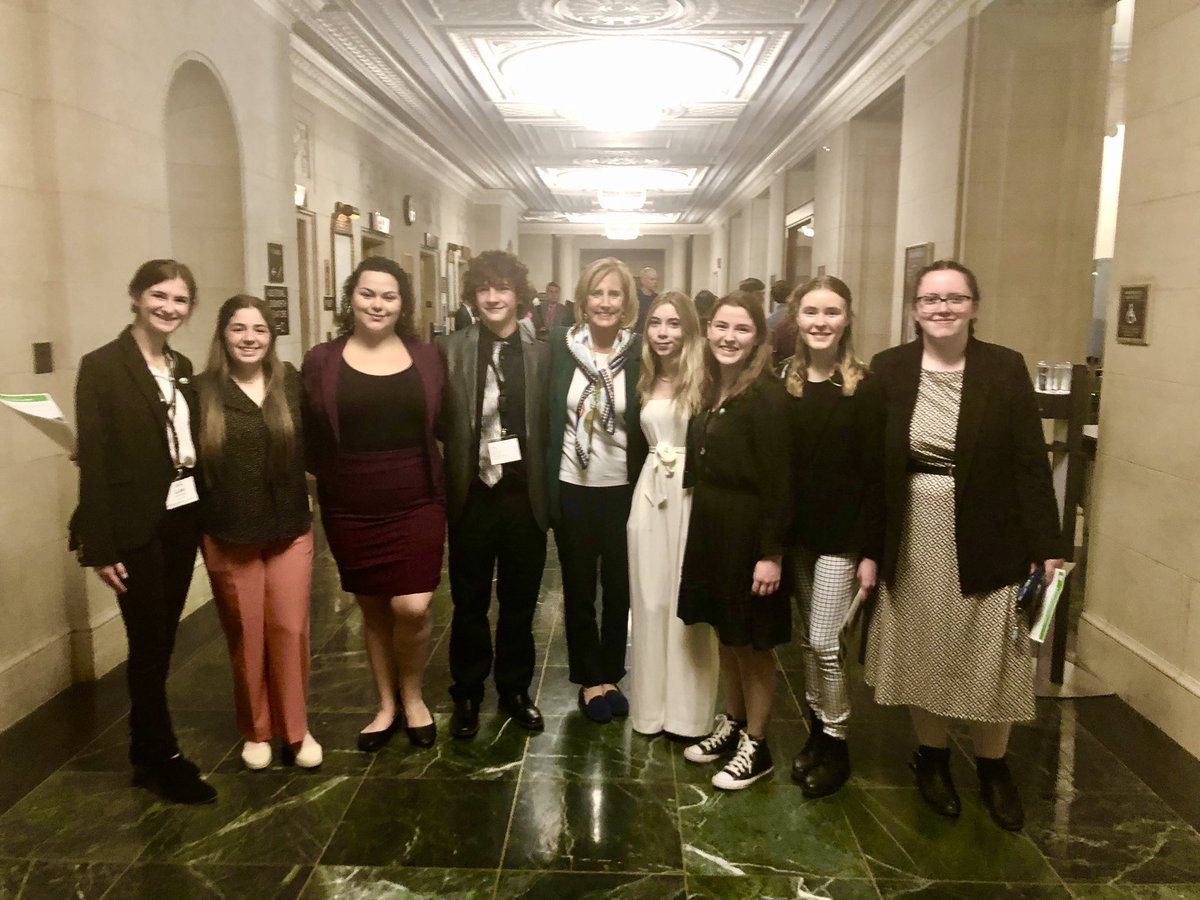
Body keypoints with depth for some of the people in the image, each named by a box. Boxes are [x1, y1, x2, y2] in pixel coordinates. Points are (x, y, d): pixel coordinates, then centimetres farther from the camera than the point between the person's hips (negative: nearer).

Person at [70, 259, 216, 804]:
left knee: (162, 641, 14)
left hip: (183, 519, 6)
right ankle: (161, 759, 21)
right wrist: (100, 546, -15)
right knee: (149, 646, 4)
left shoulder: (183, 367, 10)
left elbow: (193, 443, 10)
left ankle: (147, 752, 30)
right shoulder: (102, 366, -10)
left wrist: (206, 514, 4)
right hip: (136, 527, -6)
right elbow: (93, 461, -13)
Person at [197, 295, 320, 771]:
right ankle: (256, 731, 30)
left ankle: (296, 730, 25)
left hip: (290, 530, 1)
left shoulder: (291, 382, 0)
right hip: (229, 536, -1)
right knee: (245, 637, 11)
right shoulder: (202, 391, -5)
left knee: (289, 631, 7)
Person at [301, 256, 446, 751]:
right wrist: (334, 476, -3)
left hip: (416, 503, 0)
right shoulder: (321, 361, 0)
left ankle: (412, 696, 21)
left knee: (412, 608, -8)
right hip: (351, 510, 1)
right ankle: (387, 704, 34)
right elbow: (309, 439, 4)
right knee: (373, 609, 12)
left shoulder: (426, 357, 2)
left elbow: (445, 426, 9)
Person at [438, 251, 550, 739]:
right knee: (469, 603, 13)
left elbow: (549, 425, 0)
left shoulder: (541, 354, 0)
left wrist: (546, 489, -6)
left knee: (519, 601, 14)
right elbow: (438, 421, -3)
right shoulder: (450, 350, -2)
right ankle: (467, 694, 32)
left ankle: (514, 690, 34)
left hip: (524, 497, 1)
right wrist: (444, 484, -10)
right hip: (472, 496, 0)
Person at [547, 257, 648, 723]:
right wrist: (544, 482, -3)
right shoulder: (560, 344, -5)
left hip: (623, 490, 0)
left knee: (619, 589, 14)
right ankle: (589, 680, 31)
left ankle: (611, 675, 34)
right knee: (579, 590, 13)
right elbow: (546, 414, -1)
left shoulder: (640, 351, -6)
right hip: (572, 488, 0)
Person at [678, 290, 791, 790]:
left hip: (748, 533, -7)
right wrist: (703, 521, 8)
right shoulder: (710, 389, 6)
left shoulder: (765, 394, -17)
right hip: (709, 527, 7)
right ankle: (730, 725, 37)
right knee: (726, 636, 20)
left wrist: (771, 554, -20)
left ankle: (755, 747, 25)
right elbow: (701, 464, 9)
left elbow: (777, 482, -19)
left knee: (752, 642, 8)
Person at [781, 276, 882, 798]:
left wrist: (871, 550, -13)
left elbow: (876, 475, -11)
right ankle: (816, 731, 30)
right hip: (797, 530, 4)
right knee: (806, 638, 14)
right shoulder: (783, 384, 2)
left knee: (825, 642, -1)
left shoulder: (864, 388, -10)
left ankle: (836, 745, 18)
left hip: (842, 534, -4)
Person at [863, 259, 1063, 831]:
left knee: (990, 658, 8)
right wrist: (868, 547, -5)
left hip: (987, 540, -1)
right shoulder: (888, 370, -2)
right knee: (923, 652, 13)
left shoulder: (1005, 368, -5)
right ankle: (932, 758, 34)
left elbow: (1031, 461, -5)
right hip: (913, 540, 1)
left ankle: (993, 766, 31)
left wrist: (1046, 546, -8)